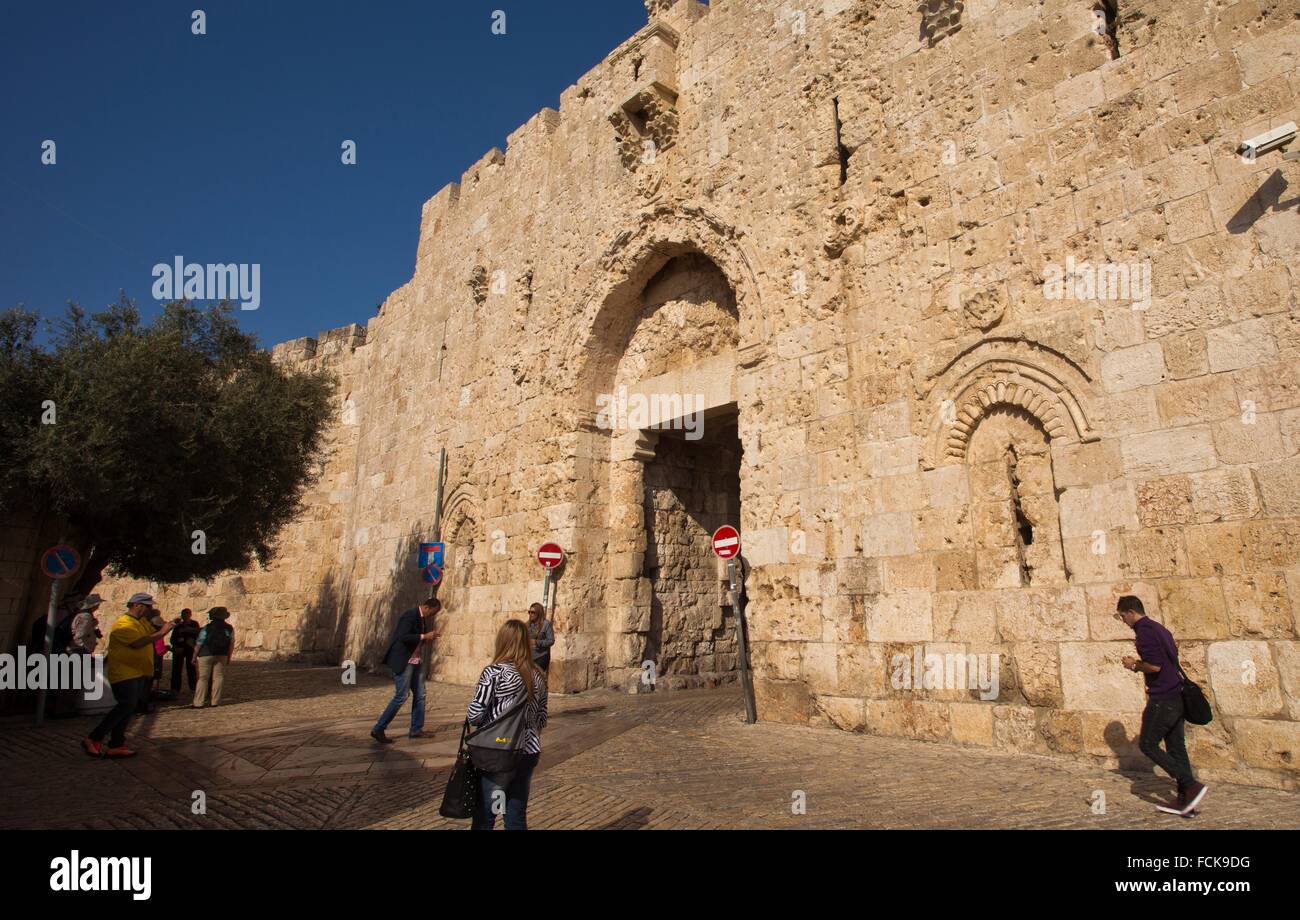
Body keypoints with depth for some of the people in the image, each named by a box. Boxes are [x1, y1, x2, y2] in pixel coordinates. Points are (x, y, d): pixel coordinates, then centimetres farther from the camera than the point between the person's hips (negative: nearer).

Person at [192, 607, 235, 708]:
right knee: (218, 677, 7)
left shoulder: (206, 628, -10)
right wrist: (228, 657, 14)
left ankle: (199, 702, 1)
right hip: (221, 655, 3)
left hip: (206, 655, -2)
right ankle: (215, 701, 6)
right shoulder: (229, 629, 0)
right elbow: (231, 644, 4)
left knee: (202, 678, 2)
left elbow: (198, 644, -7)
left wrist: (194, 657, 5)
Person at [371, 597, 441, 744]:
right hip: (403, 661, -9)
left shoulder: (424, 619, 10)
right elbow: (402, 637, -28)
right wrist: (424, 637, -26)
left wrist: (431, 636, 2)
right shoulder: (410, 616, -18)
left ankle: (416, 730, 18)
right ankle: (378, 729, 2)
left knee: (420, 695, 10)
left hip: (415, 661, 9)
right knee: (401, 696, -8)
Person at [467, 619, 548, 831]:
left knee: (484, 818, 10)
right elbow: (541, 720, 8)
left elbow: (474, 715, -13)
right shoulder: (538, 676, 3)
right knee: (517, 817, 15)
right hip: (529, 752, 5)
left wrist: (489, 720, 7)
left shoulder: (494, 672, -13)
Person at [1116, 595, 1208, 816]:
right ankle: (1184, 800, 12)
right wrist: (1139, 665, 20)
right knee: (1176, 748, 10)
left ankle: (1192, 786, -8)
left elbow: (1154, 665, -22)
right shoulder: (1159, 629, 17)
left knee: (1147, 745, -3)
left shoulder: (1144, 630, -13)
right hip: (1176, 696, 10)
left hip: (1162, 698, -10)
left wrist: (1134, 664, -4)